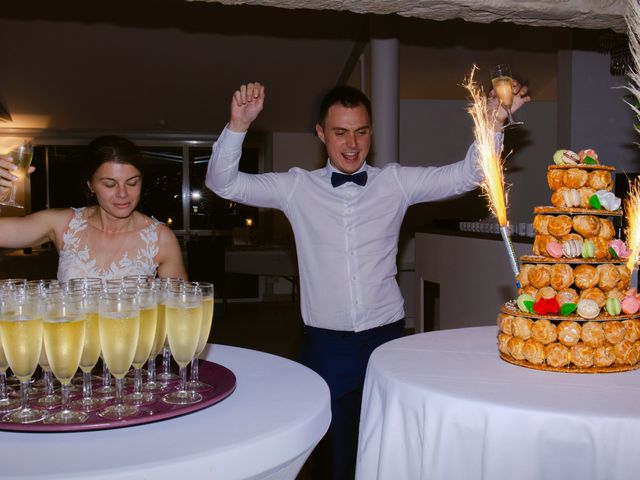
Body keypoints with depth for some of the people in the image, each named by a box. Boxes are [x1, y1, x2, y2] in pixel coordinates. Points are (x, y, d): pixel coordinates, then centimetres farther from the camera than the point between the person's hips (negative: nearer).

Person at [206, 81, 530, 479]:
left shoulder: (395, 182, 2)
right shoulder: (298, 187, 1)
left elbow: (465, 176, -3)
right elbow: (223, 183, 0)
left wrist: (494, 122, -19)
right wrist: (239, 125, -15)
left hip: (386, 335, 1)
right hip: (326, 342, 0)